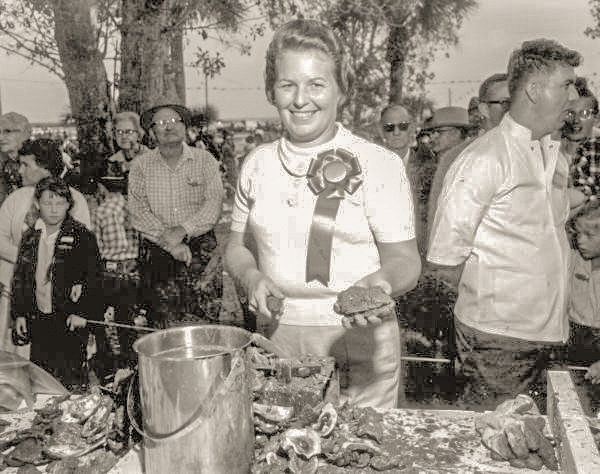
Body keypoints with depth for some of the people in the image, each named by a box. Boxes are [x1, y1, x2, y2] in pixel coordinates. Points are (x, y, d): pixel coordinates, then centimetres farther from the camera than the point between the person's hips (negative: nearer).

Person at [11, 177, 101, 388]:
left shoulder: (82, 236, -6)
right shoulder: (30, 237, 9)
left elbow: (93, 278, -7)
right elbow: (19, 277, 15)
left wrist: (83, 313, -12)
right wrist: (19, 314, 10)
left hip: (70, 322, -4)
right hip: (37, 319, 5)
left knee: (69, 378, -4)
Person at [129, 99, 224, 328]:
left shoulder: (204, 160, 4)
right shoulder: (141, 165, 4)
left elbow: (214, 205, -6)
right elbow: (138, 212, -4)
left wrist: (183, 230, -19)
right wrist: (169, 242, -15)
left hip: (202, 251, -1)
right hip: (156, 255, 1)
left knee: (202, 326, -3)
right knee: (164, 327, 4)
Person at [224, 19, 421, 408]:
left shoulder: (379, 164, -6)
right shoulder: (258, 164, 6)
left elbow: (404, 260, -6)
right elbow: (238, 246, 14)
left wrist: (379, 283, -28)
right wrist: (251, 277, -6)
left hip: (359, 345, -3)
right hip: (275, 339, 4)